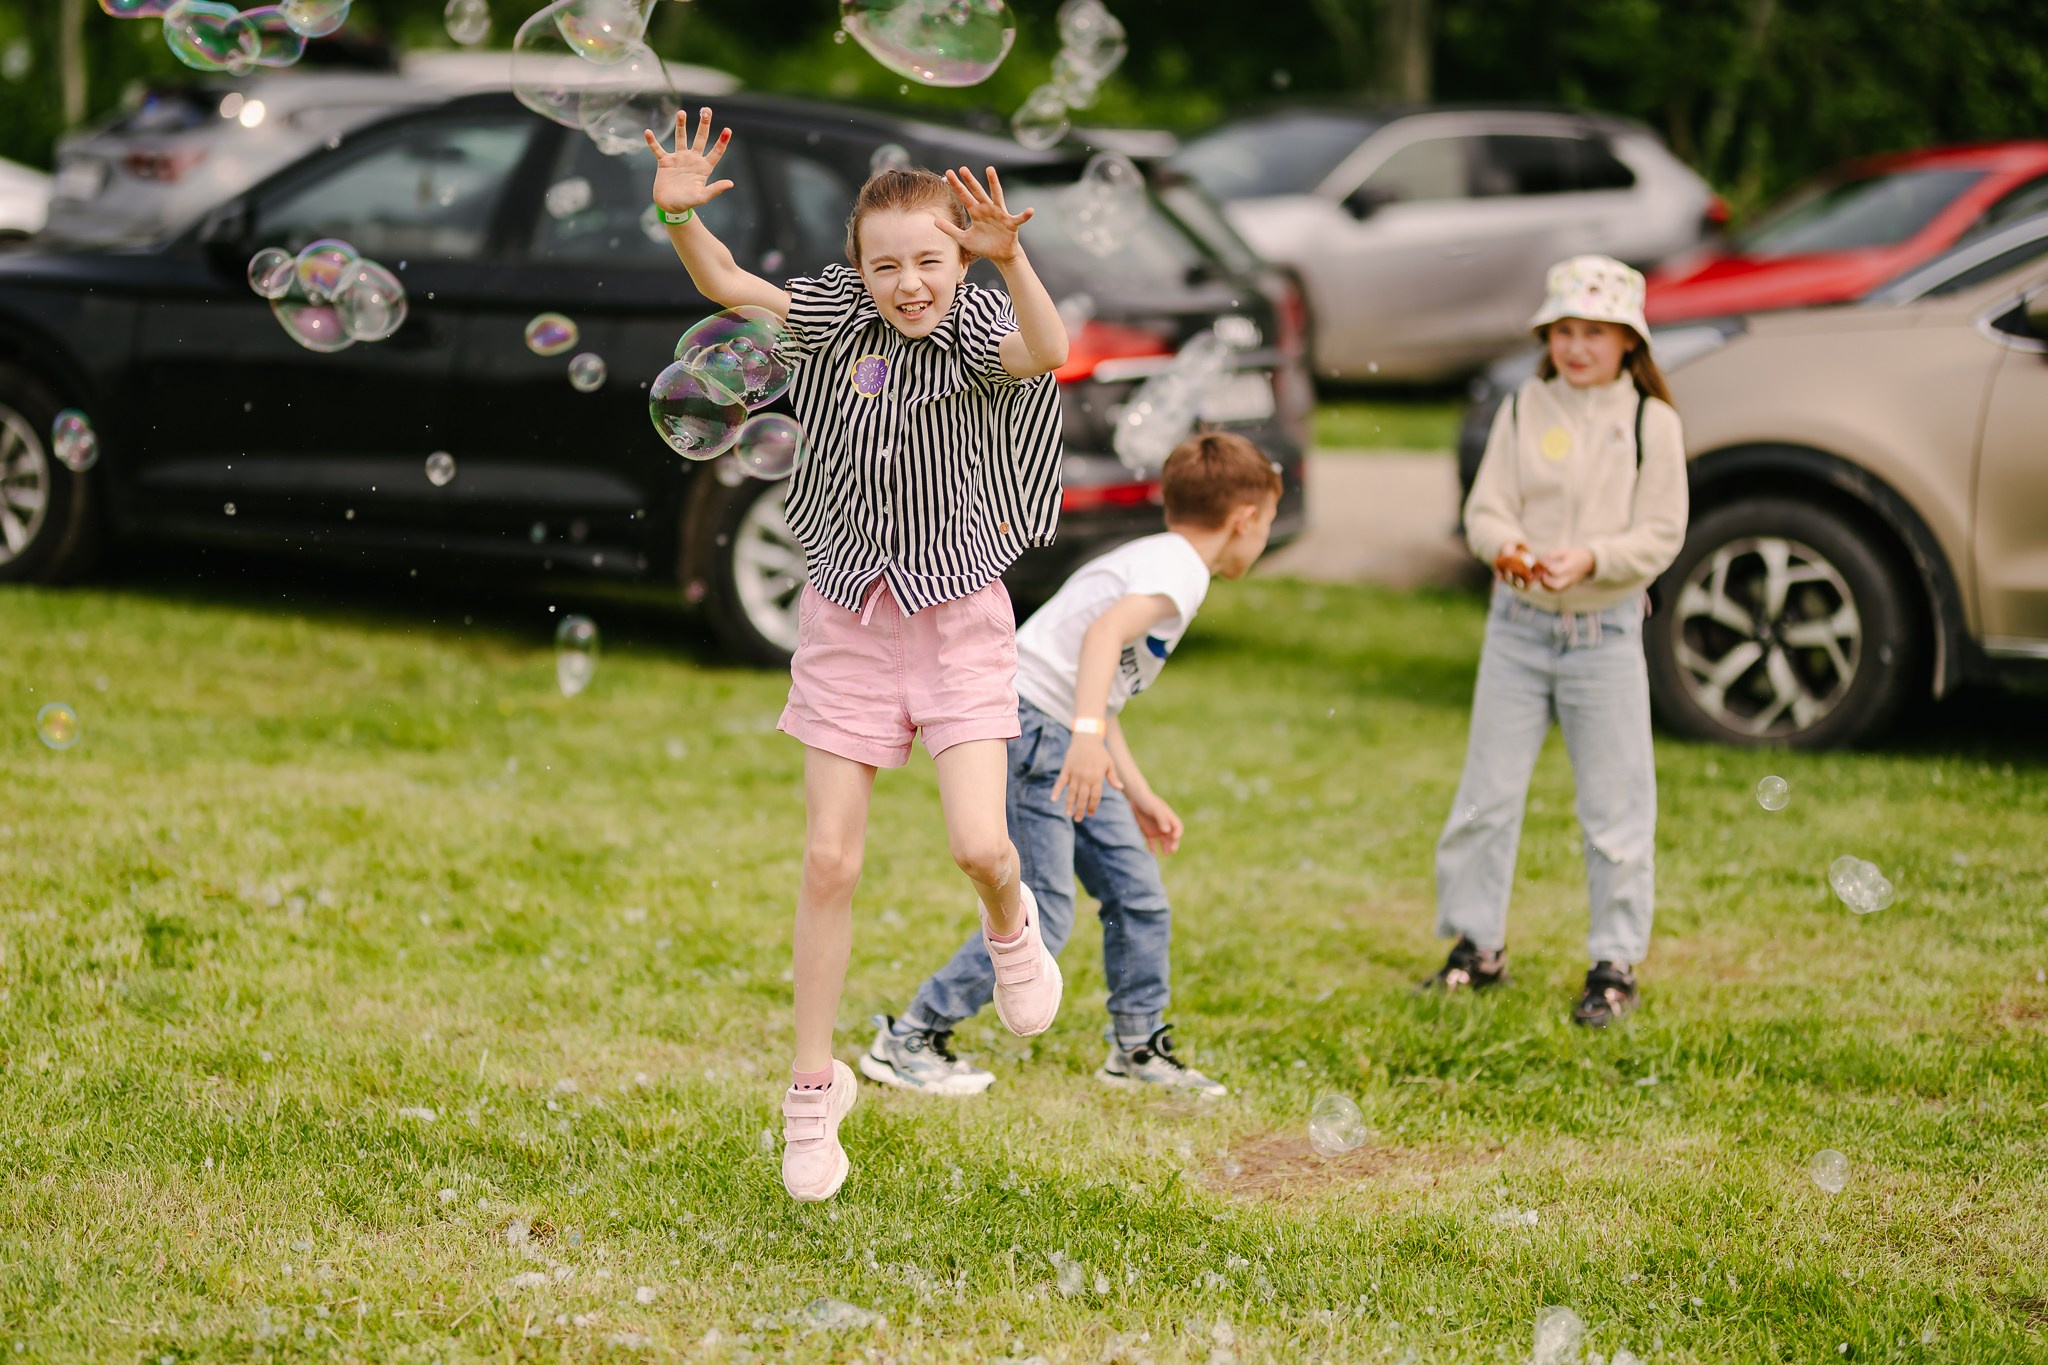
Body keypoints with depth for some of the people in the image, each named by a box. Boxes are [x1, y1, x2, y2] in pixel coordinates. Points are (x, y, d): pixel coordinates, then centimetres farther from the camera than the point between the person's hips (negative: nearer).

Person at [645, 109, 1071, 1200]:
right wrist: (681, 216, -28)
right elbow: (727, 285, -8)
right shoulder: (842, 321, -5)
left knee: (976, 844, -14)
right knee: (829, 861, 3)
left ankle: (1009, 922, 26)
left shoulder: (977, 333, -12)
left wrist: (1010, 261, -51)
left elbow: (1048, 354, -34)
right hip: (848, 619, 2)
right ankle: (814, 1089, 14)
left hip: (957, 618, -2)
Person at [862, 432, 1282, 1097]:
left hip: (1063, 741, 10)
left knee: (1137, 893, 10)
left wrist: (1138, 794, 25)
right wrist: (1088, 735, -41)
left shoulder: (1155, 561, 21)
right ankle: (907, 1043, -3)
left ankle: (1139, 1048, 23)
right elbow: (1104, 633, -30)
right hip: (1025, 727, -10)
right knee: (1041, 916, -11)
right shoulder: (1180, 569, -11)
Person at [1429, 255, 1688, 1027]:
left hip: (1606, 631, -2)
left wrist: (1591, 559, -23)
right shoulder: (1523, 411, 4)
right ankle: (1476, 946, 22)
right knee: (1488, 791, 8)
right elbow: (1485, 508, 1)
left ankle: (1616, 963, 13)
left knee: (1614, 807, 2)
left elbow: (1659, 536, -6)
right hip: (1518, 624, 2)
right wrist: (1503, 546, -22)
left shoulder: (1651, 423, -3)